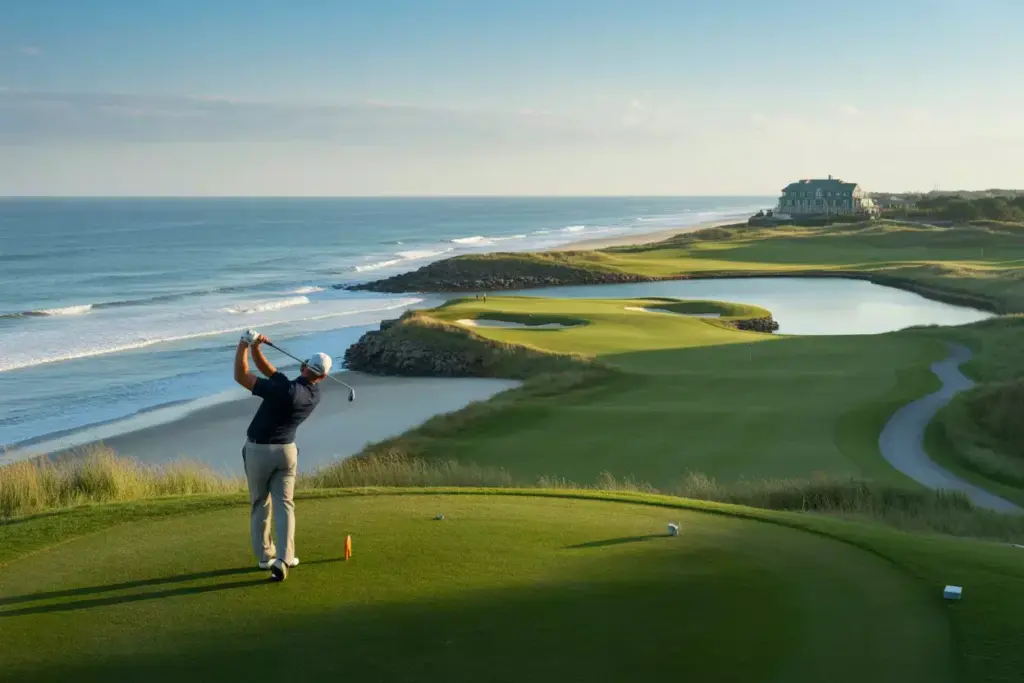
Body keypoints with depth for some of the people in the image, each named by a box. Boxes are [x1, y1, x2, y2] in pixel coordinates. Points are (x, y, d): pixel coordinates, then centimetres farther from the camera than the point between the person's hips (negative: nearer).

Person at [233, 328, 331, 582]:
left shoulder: (286, 391, -24)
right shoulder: (315, 394, -3)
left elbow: (241, 377, -22)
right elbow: (273, 373, 0)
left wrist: (245, 345, -15)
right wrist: (256, 349, -13)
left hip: (258, 450, -3)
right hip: (286, 450, 3)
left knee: (260, 504, 13)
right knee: (284, 505, 2)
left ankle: (265, 556, 20)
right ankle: (283, 559, -13)